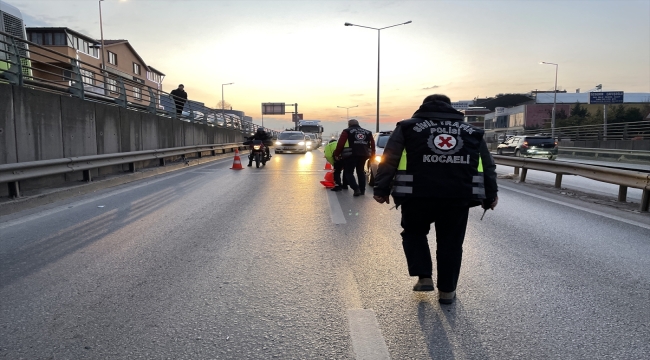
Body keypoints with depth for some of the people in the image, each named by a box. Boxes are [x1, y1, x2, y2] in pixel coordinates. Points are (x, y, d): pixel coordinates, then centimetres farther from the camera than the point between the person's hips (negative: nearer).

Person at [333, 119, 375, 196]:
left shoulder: (347, 132, 5)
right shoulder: (367, 132, 20)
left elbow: (340, 144, -3)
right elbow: (372, 144, 17)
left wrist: (336, 154, 4)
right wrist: (372, 155, 22)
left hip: (351, 155, -5)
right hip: (363, 155, 5)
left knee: (349, 172, 4)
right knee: (361, 171, 20)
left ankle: (356, 189, -12)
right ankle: (362, 189, 16)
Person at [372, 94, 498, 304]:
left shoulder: (408, 127, 14)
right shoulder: (470, 131, 21)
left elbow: (389, 160, 4)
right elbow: (487, 166, 21)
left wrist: (382, 189, 5)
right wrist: (490, 196, 26)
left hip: (418, 195, -1)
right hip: (459, 196, 2)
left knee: (413, 233, 22)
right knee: (451, 242, 15)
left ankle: (424, 277, 14)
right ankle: (447, 291, 20)